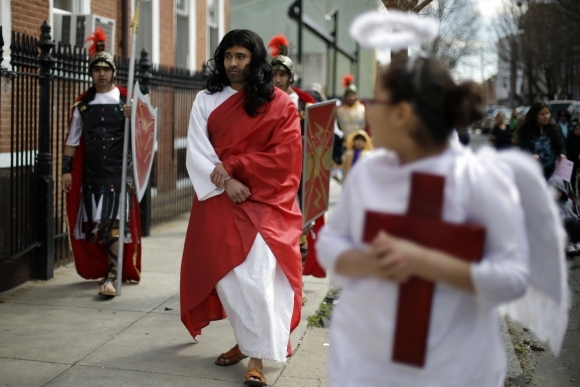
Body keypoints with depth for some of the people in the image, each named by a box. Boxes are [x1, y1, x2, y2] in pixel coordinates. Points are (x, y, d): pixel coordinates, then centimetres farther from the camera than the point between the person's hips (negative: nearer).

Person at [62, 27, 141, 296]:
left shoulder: (127, 100, 2)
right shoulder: (83, 103, 10)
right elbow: (72, 139, 13)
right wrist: (67, 169, 8)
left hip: (119, 172, -3)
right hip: (91, 173, 4)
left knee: (114, 222, -11)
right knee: (97, 224, 8)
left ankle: (112, 276, -9)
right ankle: (110, 267, 25)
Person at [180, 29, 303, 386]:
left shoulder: (280, 104, 0)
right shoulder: (206, 100, 8)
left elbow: (283, 156, -7)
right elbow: (196, 151, -1)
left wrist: (232, 167, -13)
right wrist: (225, 181, -16)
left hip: (264, 201, -3)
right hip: (219, 201, 3)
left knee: (256, 274, -16)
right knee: (227, 273, 5)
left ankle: (258, 356, -9)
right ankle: (246, 340, 24)